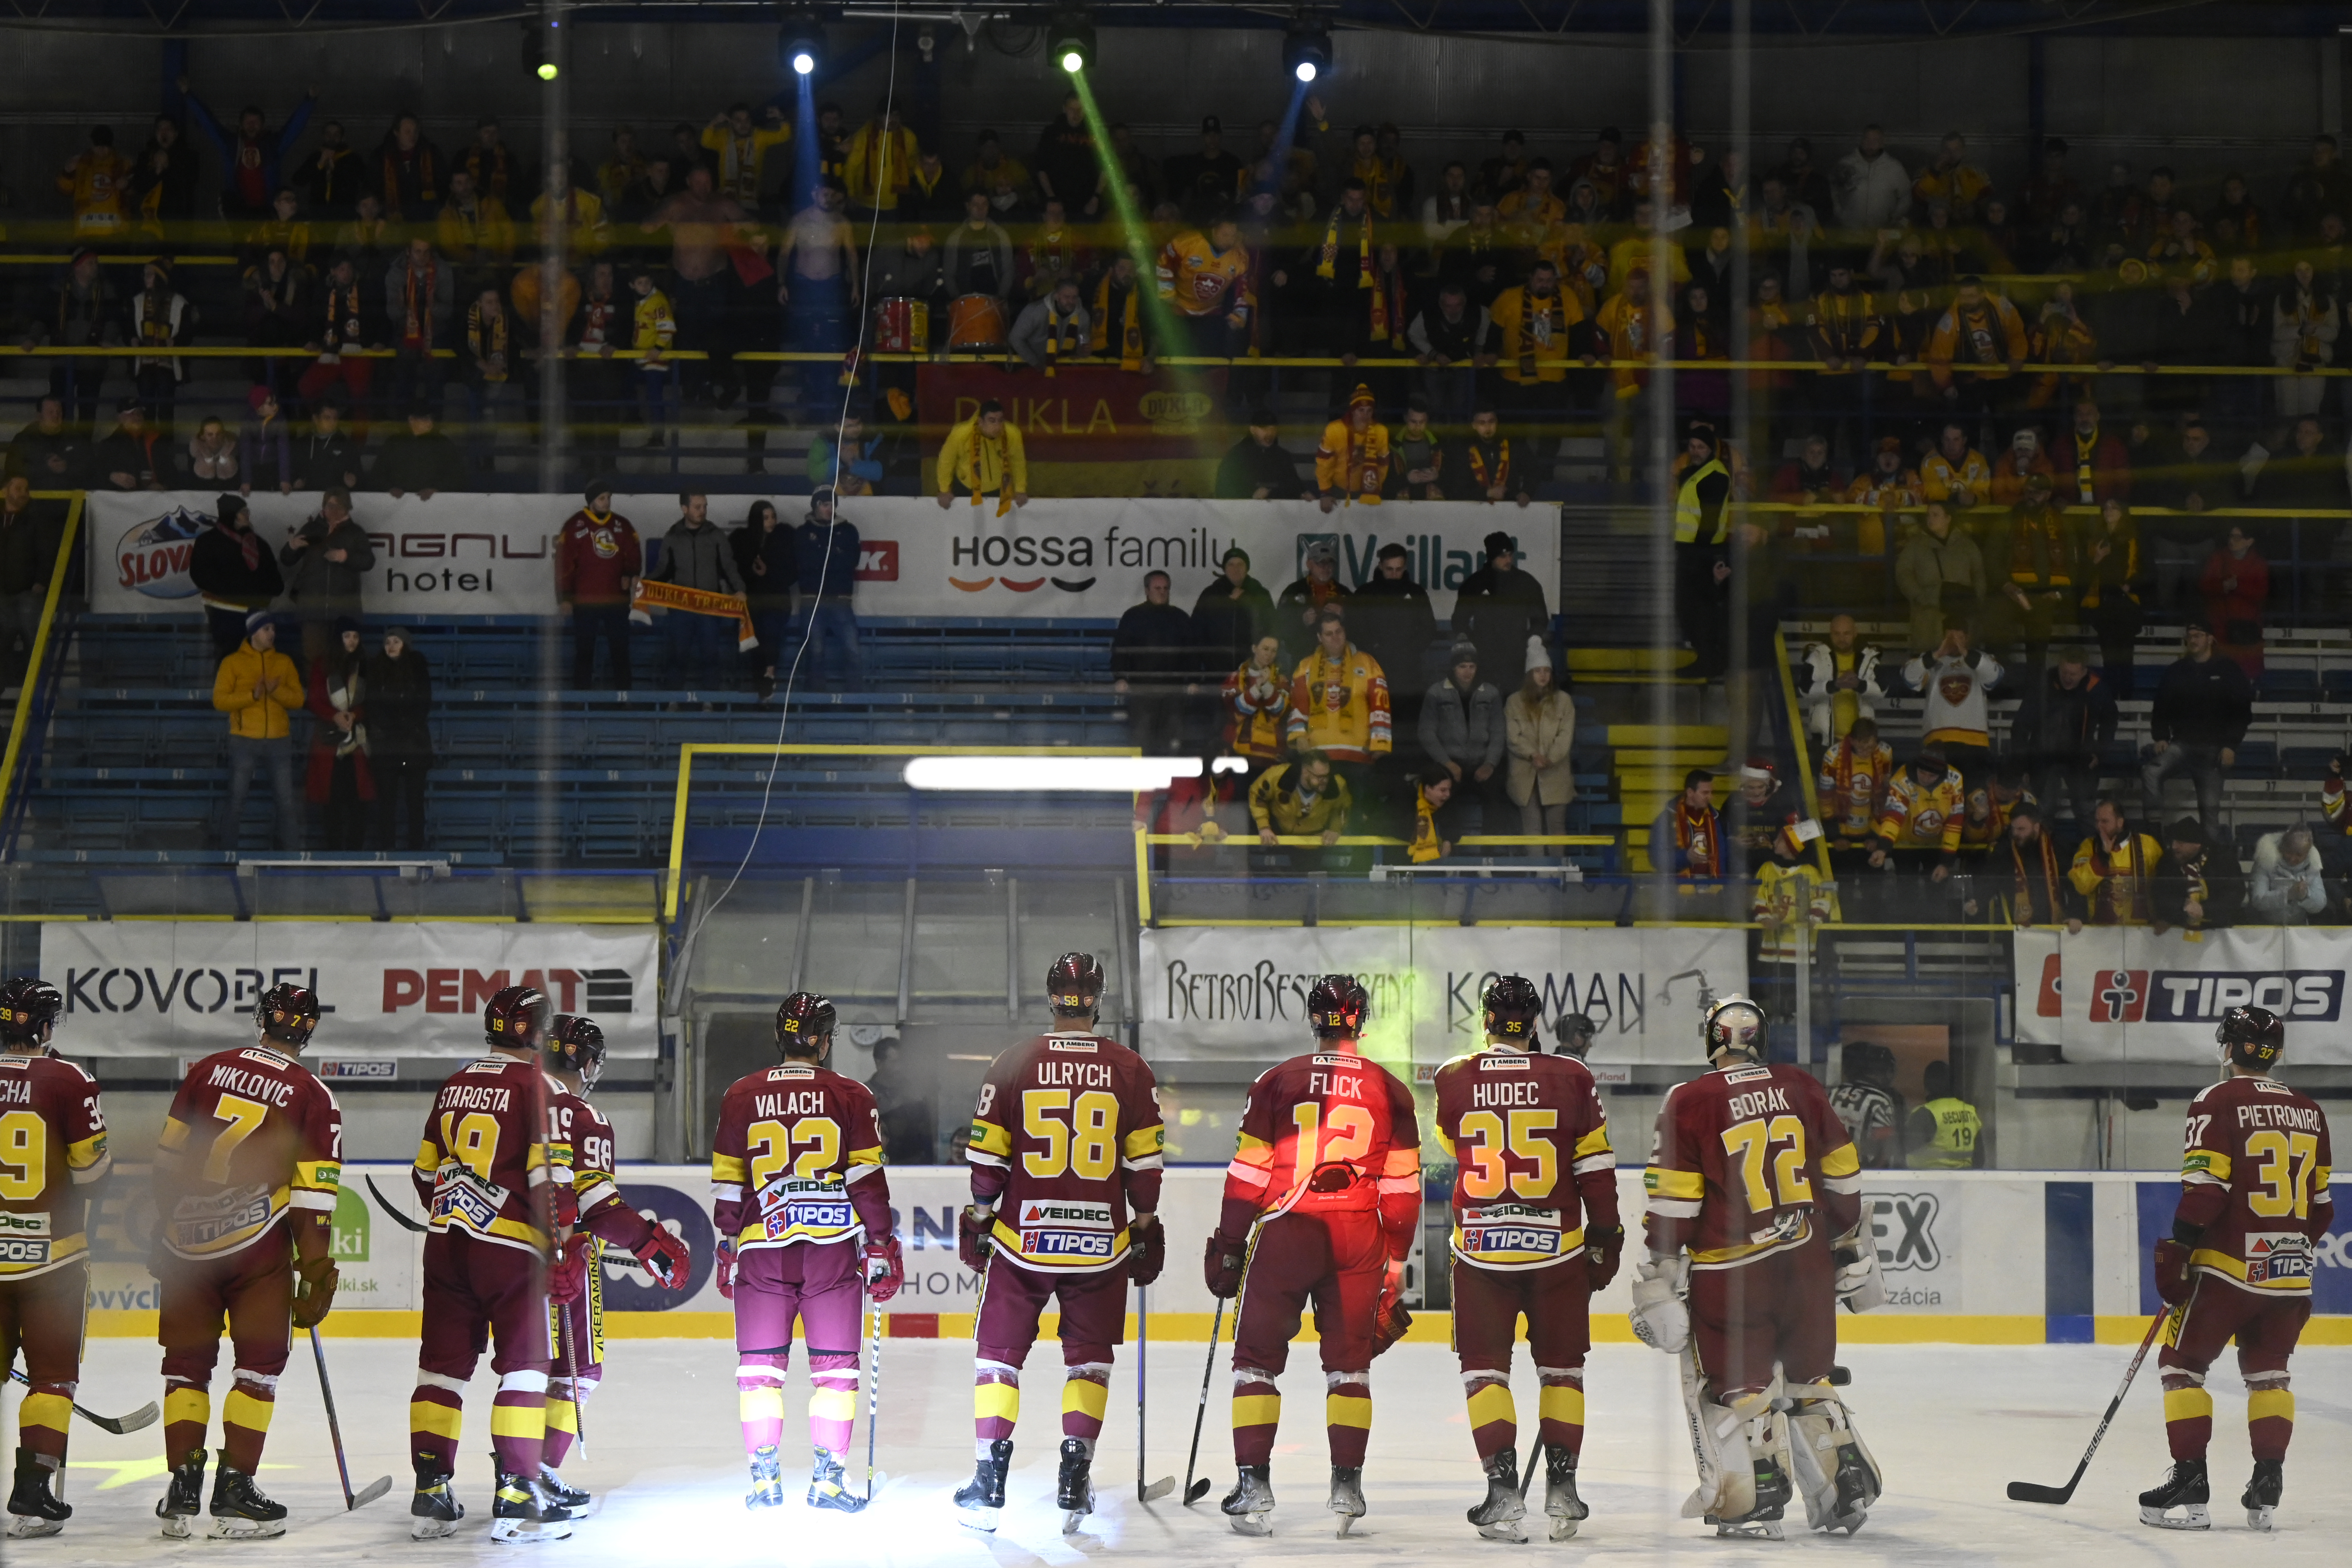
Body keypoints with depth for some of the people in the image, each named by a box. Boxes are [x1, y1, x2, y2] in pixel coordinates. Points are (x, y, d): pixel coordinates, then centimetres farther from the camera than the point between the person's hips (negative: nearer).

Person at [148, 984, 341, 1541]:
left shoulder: (207, 1071, 7)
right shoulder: (314, 1098, -2)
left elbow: (167, 1157, 10)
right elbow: (314, 1196, -6)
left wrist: (165, 1227, 22)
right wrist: (317, 1271, -2)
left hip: (187, 1242, 3)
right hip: (256, 1244, -3)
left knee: (188, 1361, 12)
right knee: (260, 1362, 6)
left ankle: (183, 1490, 9)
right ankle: (234, 1493, 0)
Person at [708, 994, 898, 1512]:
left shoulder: (741, 1096, 6)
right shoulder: (851, 1097, 1)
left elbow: (727, 1185, 8)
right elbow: (867, 1180, -1)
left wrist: (727, 1251, 17)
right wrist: (881, 1249, 5)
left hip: (762, 1246, 1)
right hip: (833, 1247, -1)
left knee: (759, 1363, 9)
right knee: (835, 1363, 5)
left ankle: (764, 1479, 7)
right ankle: (827, 1479, 3)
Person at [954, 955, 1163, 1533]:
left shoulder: (1012, 1065, -2)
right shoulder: (1131, 1071, -1)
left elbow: (988, 1158, 0)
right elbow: (1144, 1162, 3)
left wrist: (978, 1223, 11)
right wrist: (1145, 1228, 14)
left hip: (1022, 1241, 0)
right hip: (1101, 1243, 1)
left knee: (999, 1352, 10)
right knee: (1089, 1357, 14)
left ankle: (989, 1482, 2)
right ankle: (1074, 1479, 5)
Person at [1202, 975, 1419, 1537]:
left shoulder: (1277, 1083, 0)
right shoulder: (1392, 1092, 5)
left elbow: (1248, 1174, -1)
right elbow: (1402, 1190, 6)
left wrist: (1228, 1247, 7)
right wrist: (1394, 1270, 13)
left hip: (1285, 1234, -2)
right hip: (1359, 1239, 2)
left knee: (1258, 1357, 6)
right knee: (1349, 1362, 12)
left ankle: (1254, 1485, -1)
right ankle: (1346, 1486, 8)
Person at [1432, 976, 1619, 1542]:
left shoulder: (1454, 1080, -3)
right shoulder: (1570, 1078, -5)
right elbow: (1595, 1168, -2)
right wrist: (1604, 1239, 9)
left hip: (1480, 1247, 0)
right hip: (1556, 1242, 0)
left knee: (1484, 1366, 7)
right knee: (1561, 1364, 14)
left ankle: (1503, 1491, -3)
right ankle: (1562, 1489, 12)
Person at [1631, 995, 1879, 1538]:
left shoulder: (1689, 1102, -8)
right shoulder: (1802, 1087, 4)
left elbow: (1673, 1201, -9)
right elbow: (1842, 1174, 12)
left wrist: (1662, 1274, -4)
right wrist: (1851, 1244, 23)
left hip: (1732, 1272, -4)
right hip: (1809, 1263, 4)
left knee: (1735, 1385, 6)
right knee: (1809, 1377, 18)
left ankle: (1756, 1501, 1)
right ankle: (1848, 1489, 19)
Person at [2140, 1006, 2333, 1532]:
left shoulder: (2217, 1103, -8)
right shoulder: (2308, 1111, 10)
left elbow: (2205, 1191, -15)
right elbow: (2321, 1205, 15)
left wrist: (2175, 1254, -9)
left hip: (2228, 1270, -5)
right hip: (2289, 1274, 5)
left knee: (2183, 1365, 5)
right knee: (2268, 1373, 17)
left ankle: (2189, 1484, -2)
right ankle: (2266, 1489, 8)